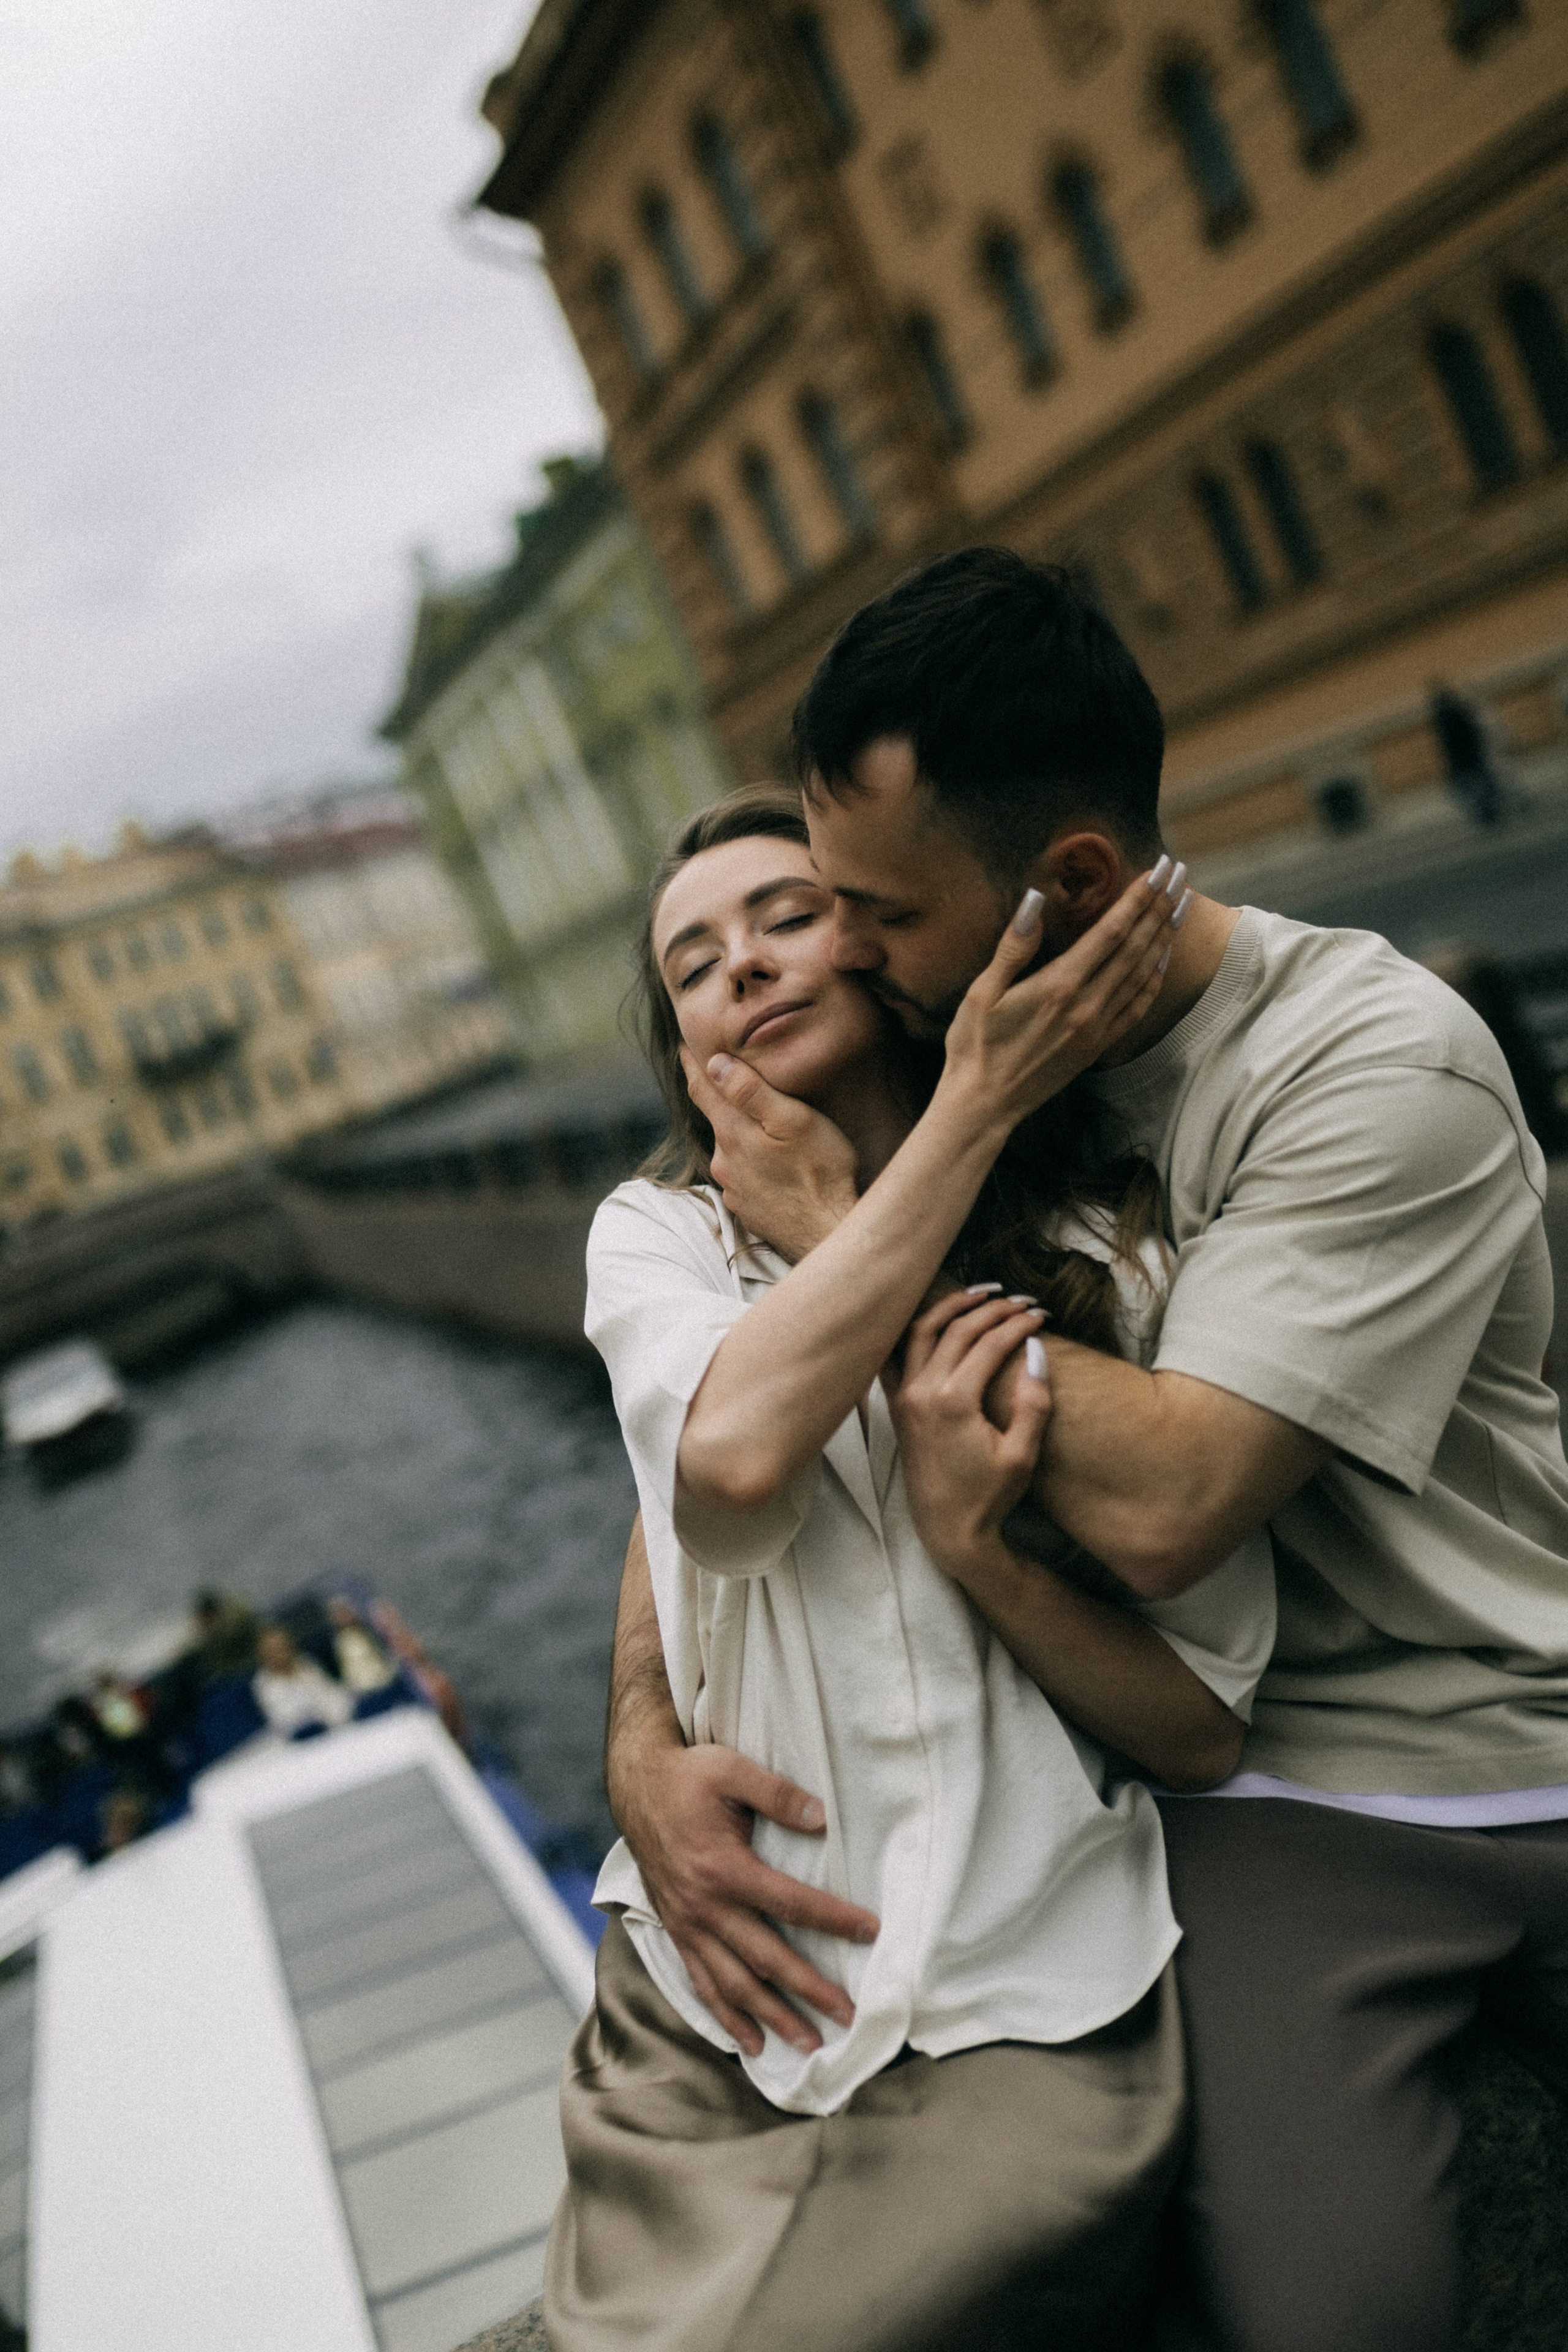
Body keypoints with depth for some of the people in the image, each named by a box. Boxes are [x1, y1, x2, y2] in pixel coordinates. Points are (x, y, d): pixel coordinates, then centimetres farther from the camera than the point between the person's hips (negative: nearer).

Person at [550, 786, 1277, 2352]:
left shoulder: (1110, 1254, -2)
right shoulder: (657, 1235, 2)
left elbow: (1203, 1733, -2)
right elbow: (736, 1447, -24)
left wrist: (974, 1544, -19)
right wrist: (974, 1104, -19)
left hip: (1020, 2032, -1)